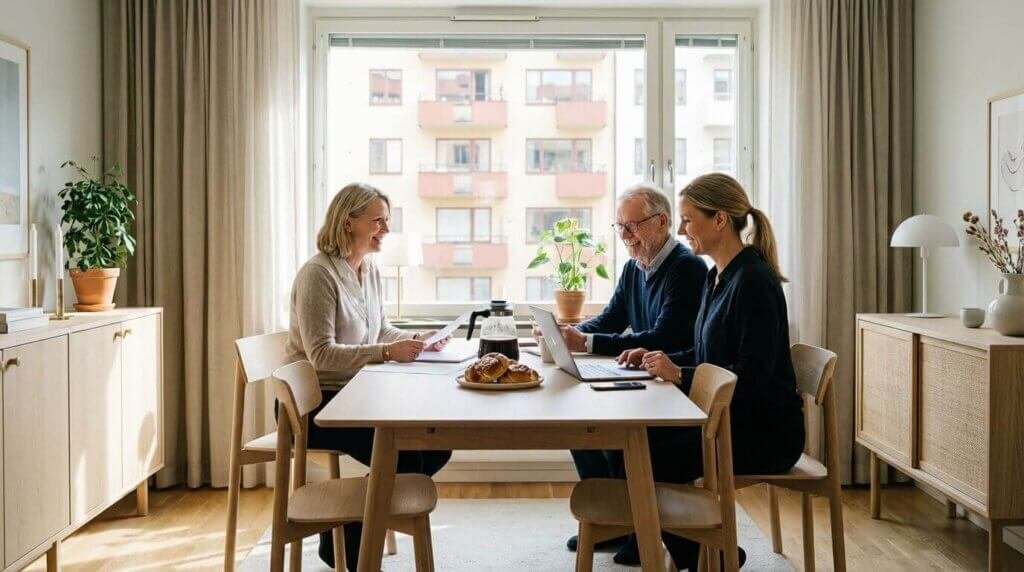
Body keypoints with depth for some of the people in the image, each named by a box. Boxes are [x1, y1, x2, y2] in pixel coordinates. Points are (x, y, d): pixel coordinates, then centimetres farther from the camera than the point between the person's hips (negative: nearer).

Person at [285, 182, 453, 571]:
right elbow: (322, 354, -25)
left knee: (438, 443, -2)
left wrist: (415, 339, -2)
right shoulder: (318, 273, -19)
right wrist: (388, 353, -33)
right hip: (314, 405, -8)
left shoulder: (371, 270, 7)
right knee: (403, 457, -21)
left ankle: (348, 528, 14)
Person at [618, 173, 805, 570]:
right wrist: (659, 360, 3)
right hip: (726, 417, 9)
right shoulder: (717, 277, 10)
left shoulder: (753, 281, -19)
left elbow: (752, 377, -24)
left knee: (646, 460, -17)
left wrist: (679, 374, -24)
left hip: (765, 432, -9)